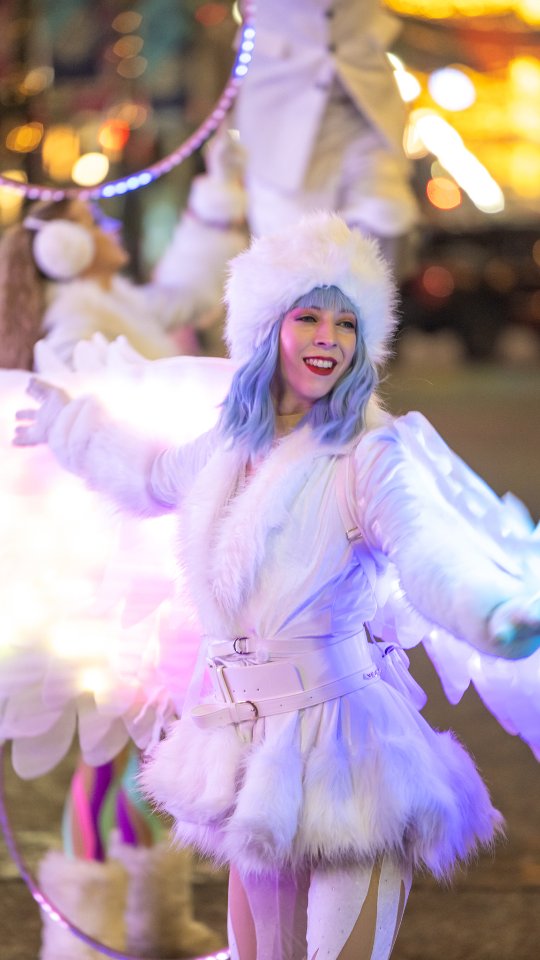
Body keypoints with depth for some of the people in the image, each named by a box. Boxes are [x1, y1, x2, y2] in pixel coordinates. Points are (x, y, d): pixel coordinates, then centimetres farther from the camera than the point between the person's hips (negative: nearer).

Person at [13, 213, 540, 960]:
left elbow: (434, 555, -32)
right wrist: (70, 426, 49)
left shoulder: (373, 456, -13)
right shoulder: (232, 445, 9)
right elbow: (154, 476, 32)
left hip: (343, 748, -6)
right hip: (250, 749, 7)